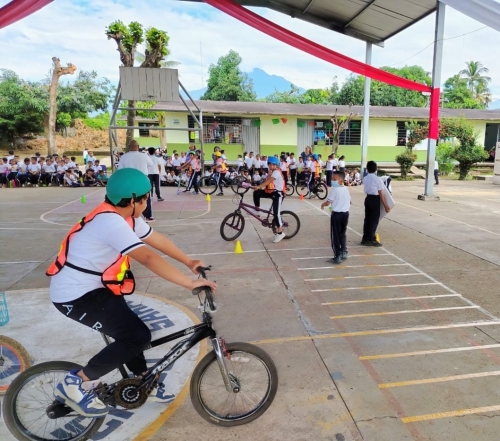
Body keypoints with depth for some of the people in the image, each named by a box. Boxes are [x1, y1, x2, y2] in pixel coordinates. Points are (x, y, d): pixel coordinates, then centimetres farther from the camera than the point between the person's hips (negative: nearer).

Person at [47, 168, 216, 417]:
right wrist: (190, 283, -33)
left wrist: (189, 262, 9)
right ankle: (75, 384, 0)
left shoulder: (124, 217, 4)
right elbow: (148, 258, -34)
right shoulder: (110, 221, -27)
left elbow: (158, 240, 10)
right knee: (138, 336, -14)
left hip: (92, 287, 10)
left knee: (130, 331, 17)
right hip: (76, 295, -10)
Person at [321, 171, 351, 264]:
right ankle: (344, 252, 25)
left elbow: (328, 202, -16)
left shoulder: (334, 189, -15)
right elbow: (349, 201, 18)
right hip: (345, 213, 7)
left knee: (335, 236, 2)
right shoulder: (346, 189, 8)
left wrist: (322, 204, 5)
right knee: (342, 234, 22)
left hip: (336, 214, -7)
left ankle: (337, 257, 2)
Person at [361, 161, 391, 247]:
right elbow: (381, 194, -13)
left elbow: (365, 190, 7)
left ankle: (365, 239, 18)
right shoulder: (377, 179, -13)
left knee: (367, 218, 12)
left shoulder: (365, 178, 5)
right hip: (375, 199, -6)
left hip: (367, 198, 6)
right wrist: (385, 205, -9)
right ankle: (371, 240, 5)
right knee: (374, 220, 1)